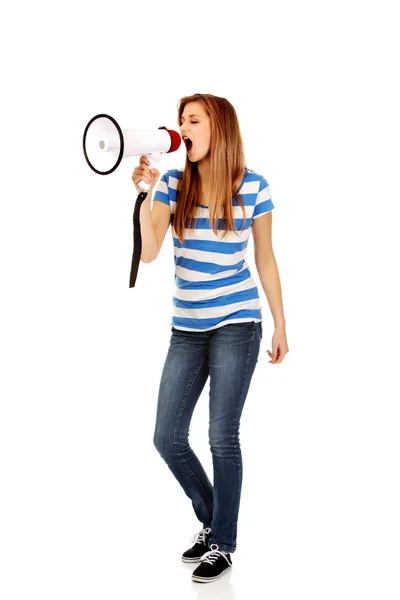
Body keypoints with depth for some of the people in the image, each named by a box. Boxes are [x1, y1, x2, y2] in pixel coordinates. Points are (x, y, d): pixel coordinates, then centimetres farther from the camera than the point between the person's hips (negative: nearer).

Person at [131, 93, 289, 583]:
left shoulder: (253, 187, -3)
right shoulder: (173, 184, 2)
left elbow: (266, 260, 5)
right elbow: (148, 252, -9)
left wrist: (280, 326, 8)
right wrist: (144, 191, -17)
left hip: (236, 325, -4)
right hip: (187, 327, 4)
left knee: (222, 437, -2)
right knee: (167, 437, 4)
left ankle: (222, 546, 15)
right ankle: (212, 521, 28)